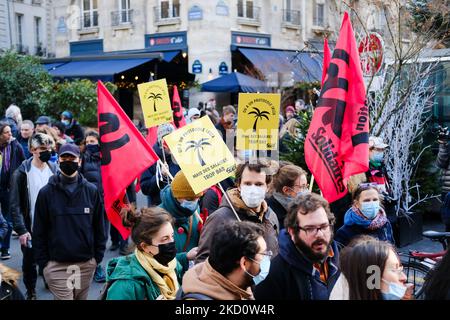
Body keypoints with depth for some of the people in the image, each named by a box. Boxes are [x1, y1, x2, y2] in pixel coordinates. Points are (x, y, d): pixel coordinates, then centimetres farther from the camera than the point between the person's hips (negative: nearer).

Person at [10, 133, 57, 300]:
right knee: (29, 263, 11)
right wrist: (21, 230, -15)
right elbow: (15, 205, -9)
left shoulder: (54, 169, 2)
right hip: (31, 229, -2)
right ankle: (31, 292, 30)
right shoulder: (22, 173, -9)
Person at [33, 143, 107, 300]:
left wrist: (98, 257, 3)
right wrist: (43, 262, -3)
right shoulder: (46, 192, -3)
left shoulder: (91, 191, 1)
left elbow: (99, 227, 6)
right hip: (57, 265, -2)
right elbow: (39, 231, 0)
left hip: (86, 264, 2)